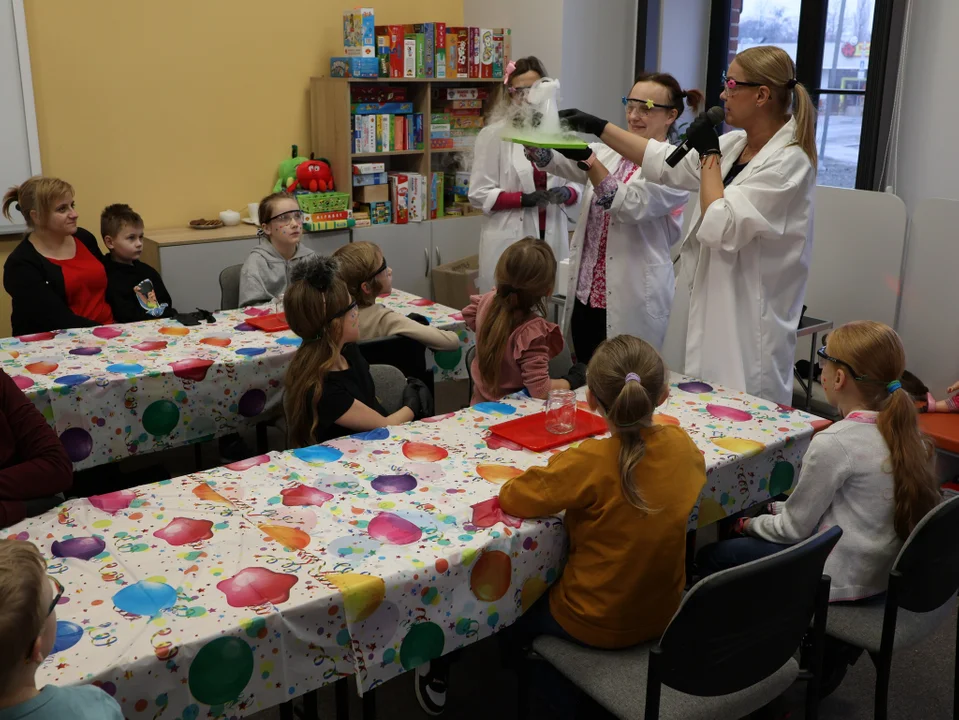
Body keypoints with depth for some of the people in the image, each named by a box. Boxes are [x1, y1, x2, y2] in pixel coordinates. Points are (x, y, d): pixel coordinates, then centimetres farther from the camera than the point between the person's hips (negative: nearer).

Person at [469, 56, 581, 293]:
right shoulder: (494, 134, -1)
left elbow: (576, 186, 11)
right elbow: (479, 194, -5)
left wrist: (567, 193, -12)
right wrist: (524, 199, -17)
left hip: (551, 240, 3)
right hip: (509, 243, -3)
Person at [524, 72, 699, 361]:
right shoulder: (610, 152, 11)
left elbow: (631, 205, -24)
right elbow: (557, 163, -5)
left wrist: (589, 161, -36)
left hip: (631, 300, -6)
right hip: (586, 293, 6)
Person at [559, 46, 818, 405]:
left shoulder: (788, 161, -17)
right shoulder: (736, 144, 8)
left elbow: (721, 228, -22)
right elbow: (665, 162, 14)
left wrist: (709, 154, -12)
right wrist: (597, 127, 12)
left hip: (750, 324, -8)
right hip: (714, 308, 8)